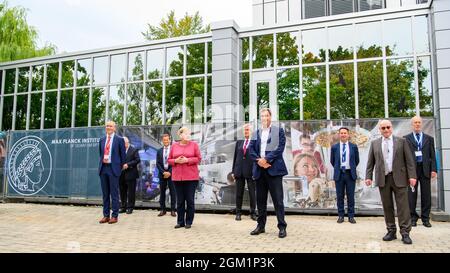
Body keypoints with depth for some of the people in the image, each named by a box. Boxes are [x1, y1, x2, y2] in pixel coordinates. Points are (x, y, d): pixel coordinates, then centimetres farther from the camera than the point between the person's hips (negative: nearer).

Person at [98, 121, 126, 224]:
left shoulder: (119, 139, -2)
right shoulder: (102, 140, 12)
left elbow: (123, 155, 2)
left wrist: (121, 167, 4)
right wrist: (102, 161, 16)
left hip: (113, 168, -5)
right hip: (103, 168, 5)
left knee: (114, 193, -1)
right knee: (105, 193, 9)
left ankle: (115, 216, 6)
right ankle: (106, 215, 16)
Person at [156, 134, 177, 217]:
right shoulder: (159, 151, 10)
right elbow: (158, 163, 5)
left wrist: (169, 172, -12)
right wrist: (163, 172, -8)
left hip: (171, 173, -3)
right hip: (162, 174, 3)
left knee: (172, 192, 0)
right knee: (162, 192, 6)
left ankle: (173, 210, 5)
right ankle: (162, 210, 13)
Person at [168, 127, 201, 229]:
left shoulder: (194, 144, 3)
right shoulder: (174, 146, 8)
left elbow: (198, 158, 0)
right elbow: (169, 160, 10)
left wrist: (187, 160, -13)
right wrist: (176, 160, -10)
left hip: (191, 177, -2)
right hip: (177, 177, 2)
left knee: (190, 200, 2)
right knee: (180, 201, 7)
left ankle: (189, 222, 13)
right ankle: (180, 222, 17)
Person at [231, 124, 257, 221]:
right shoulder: (239, 143, 13)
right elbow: (235, 157, 13)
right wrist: (233, 171, 8)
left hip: (251, 171, -3)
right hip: (239, 171, 3)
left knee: (252, 193, 3)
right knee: (239, 193, 6)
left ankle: (253, 213, 14)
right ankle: (238, 213, 15)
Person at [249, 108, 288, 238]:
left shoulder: (278, 130, 6)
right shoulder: (256, 133, 16)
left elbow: (280, 148, -6)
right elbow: (251, 150, 8)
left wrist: (266, 159, -13)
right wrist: (259, 161, -9)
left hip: (274, 169, -4)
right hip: (259, 169, 4)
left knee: (278, 199, -4)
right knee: (260, 199, 9)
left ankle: (282, 227, 4)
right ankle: (261, 225, 19)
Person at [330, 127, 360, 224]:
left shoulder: (354, 146, 3)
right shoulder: (334, 147, 3)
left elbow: (357, 160, 12)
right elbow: (332, 161, 13)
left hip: (350, 174, 0)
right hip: (339, 174, 0)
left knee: (350, 196, 4)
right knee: (340, 196, 5)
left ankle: (351, 216, 13)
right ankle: (341, 215, 14)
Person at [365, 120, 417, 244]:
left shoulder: (401, 141, 6)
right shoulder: (374, 143, 10)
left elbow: (409, 159, 2)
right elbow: (370, 162, 9)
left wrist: (412, 176, -6)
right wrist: (368, 176, 0)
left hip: (399, 178, -2)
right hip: (383, 178, 2)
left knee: (403, 205, -3)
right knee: (387, 206, 6)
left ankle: (405, 233, 3)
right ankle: (391, 231, 14)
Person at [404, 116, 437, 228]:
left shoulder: (429, 138, 12)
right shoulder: (406, 138, 6)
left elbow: (432, 155, 8)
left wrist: (433, 169, -2)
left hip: (425, 169, 2)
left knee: (426, 195, 4)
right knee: (411, 194, 2)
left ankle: (425, 218, 14)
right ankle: (413, 217, 11)